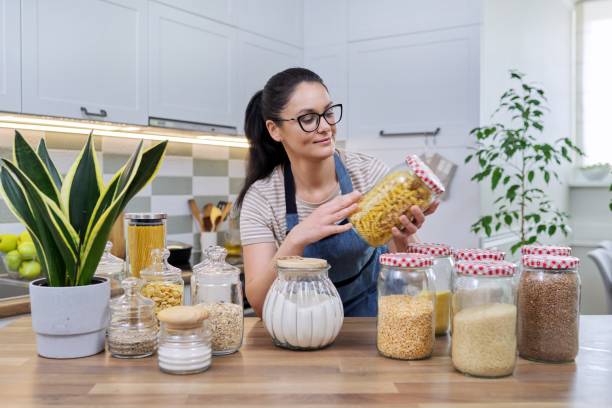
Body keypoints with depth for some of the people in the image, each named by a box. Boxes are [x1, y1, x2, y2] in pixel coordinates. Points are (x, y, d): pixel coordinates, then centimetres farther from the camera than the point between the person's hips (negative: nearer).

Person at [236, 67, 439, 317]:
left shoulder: (371, 174, -14)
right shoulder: (260, 198, -15)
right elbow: (259, 303, -21)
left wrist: (401, 241, -31)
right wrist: (296, 240, -36)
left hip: (370, 312, 1)